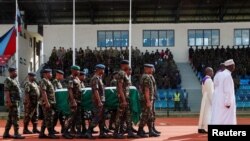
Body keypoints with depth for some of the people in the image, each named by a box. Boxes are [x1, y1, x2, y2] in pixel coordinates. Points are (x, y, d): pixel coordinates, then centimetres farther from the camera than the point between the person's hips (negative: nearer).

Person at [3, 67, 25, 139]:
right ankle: (16, 134, -10)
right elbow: (6, 91, -16)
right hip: (12, 101, -9)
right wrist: (9, 101, -23)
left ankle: (6, 133, 15)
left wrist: (18, 101, 19)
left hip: (16, 101, 9)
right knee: (15, 117, -11)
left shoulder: (15, 80, 18)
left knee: (10, 117, 10)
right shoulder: (8, 80, -9)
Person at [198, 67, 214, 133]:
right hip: (209, 98, -10)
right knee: (208, 113, -9)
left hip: (204, 98, 10)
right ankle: (205, 128, -10)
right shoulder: (209, 80, -16)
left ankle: (201, 128, 10)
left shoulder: (204, 80, 14)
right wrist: (212, 101, -19)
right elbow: (210, 91, -20)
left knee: (204, 112, 9)